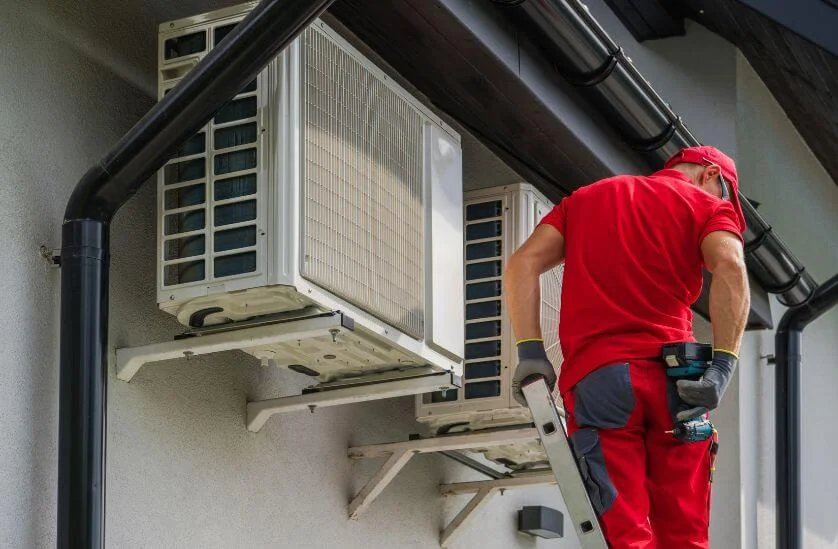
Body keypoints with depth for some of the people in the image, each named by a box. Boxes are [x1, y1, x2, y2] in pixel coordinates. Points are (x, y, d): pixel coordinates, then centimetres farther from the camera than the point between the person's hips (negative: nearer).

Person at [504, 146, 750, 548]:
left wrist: (530, 351, 4)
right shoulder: (709, 205, 15)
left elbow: (523, 264, 11)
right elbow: (730, 267, -6)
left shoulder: (586, 197, 25)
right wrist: (723, 365, -11)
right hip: (674, 379, -1)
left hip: (596, 375, 1)